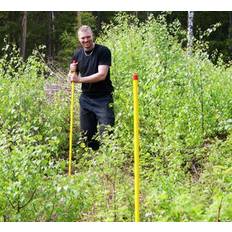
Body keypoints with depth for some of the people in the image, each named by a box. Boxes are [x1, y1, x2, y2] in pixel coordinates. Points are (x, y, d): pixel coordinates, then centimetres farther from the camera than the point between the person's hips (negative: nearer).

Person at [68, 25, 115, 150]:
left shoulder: (103, 51, -10)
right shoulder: (77, 54, 8)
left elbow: (102, 75, -20)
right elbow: (72, 78, 16)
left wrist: (80, 79, -21)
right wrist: (72, 71, -8)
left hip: (103, 99, -6)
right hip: (86, 98, 6)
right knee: (86, 133, 9)